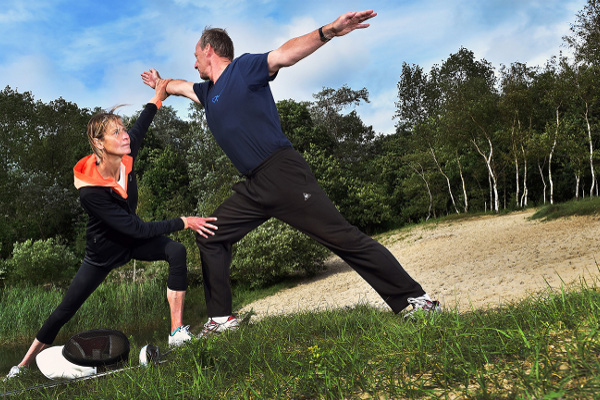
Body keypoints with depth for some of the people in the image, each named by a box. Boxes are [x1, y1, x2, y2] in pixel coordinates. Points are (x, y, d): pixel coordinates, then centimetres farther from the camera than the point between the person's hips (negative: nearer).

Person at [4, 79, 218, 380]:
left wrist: (157, 97, 7)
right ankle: (26, 362, 33)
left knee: (176, 251, -24)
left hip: (132, 240, 4)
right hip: (103, 251, -4)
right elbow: (137, 229, -35)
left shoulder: (125, 158, -21)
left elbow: (139, 129, 3)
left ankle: (177, 332, -19)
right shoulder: (90, 191, -36)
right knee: (67, 308, 7)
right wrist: (183, 222, -33)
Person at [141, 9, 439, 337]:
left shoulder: (244, 68, 0)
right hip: (254, 188, 9)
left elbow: (285, 54, -16)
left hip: (283, 174, -8)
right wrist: (160, 84, 62)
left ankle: (414, 299, -3)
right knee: (209, 237, 9)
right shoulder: (208, 92, 23)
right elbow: (181, 86, 44)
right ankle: (221, 319, 17)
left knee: (343, 237, -11)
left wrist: (326, 32, -32)